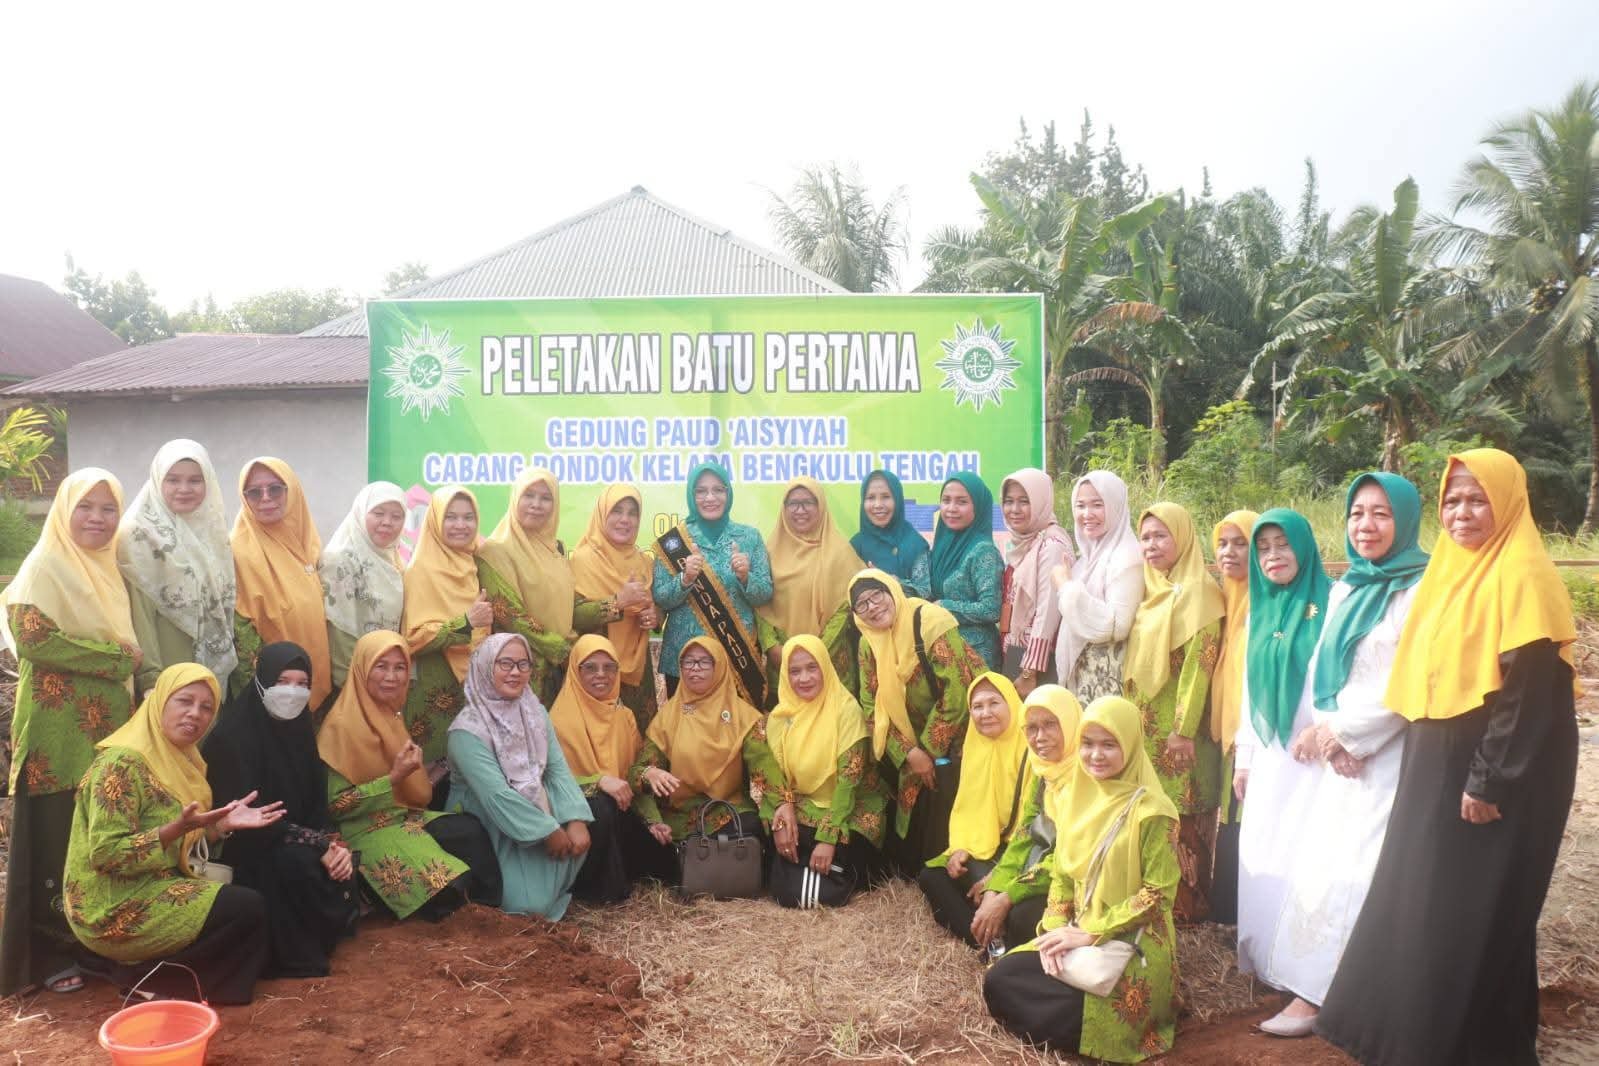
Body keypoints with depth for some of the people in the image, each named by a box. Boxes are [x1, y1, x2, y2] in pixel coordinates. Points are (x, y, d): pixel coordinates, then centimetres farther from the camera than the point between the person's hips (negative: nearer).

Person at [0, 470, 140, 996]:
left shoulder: (108, 568, 15)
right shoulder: (44, 565, -8)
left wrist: (129, 662, 6)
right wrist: (115, 656, -16)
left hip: (106, 724, 7)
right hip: (58, 727, -7)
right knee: (58, 840, -1)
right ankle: (50, 951, 10)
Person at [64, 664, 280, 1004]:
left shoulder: (178, 760, 7)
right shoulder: (123, 762, -20)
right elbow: (106, 854, -23)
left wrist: (223, 825, -5)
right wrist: (179, 827, -31)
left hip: (152, 888, 9)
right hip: (116, 909, -9)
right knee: (249, 909, -14)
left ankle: (153, 965, 10)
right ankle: (152, 976, 1)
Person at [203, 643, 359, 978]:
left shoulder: (298, 730, 5)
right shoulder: (232, 735, -18)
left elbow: (316, 805, 6)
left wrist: (335, 845, -15)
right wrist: (319, 845, -27)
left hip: (291, 847, 6)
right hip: (242, 851, -6)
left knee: (343, 864, -19)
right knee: (298, 861, -32)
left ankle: (327, 931, 3)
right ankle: (297, 952, -15)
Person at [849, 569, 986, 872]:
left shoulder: (931, 622, -21)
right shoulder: (869, 643, -2)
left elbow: (955, 695, -23)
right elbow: (872, 705, -4)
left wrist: (928, 751, -15)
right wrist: (909, 752, -17)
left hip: (962, 732, -5)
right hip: (919, 738, 6)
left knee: (943, 805, -12)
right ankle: (910, 868, 26)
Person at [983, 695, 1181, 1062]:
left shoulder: (1152, 811, -13)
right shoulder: (1077, 799, 7)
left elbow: (1157, 894, -15)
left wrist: (1091, 934, -18)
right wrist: (1056, 931, -6)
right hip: (1078, 938, 6)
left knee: (1057, 1016, -23)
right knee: (998, 981, -10)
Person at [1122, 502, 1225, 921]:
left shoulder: (1199, 592, -12)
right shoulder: (1150, 591, 12)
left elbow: (1199, 662, -17)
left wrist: (1184, 729, -19)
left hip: (1179, 726, -7)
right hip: (1145, 723, 7)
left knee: (1180, 817, 0)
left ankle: (1187, 902, 12)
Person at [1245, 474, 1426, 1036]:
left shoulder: (1421, 590, -11)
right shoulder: (1344, 590, 12)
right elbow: (1320, 669, 12)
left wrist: (1343, 729, -10)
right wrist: (1328, 730, -5)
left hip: (1390, 754, -7)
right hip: (1341, 752, 7)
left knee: (1360, 873, -1)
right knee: (1320, 865, 9)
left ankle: (1321, 993, 8)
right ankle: (1314, 988, 20)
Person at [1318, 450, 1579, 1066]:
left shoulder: (1522, 575, -14)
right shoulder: (1449, 570, 12)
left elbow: (1530, 687, -19)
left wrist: (1490, 780, -20)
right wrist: (1421, 758, 13)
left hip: (1498, 773, -8)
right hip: (1438, 765, 9)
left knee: (1477, 912, 1)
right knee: (1422, 903, 14)